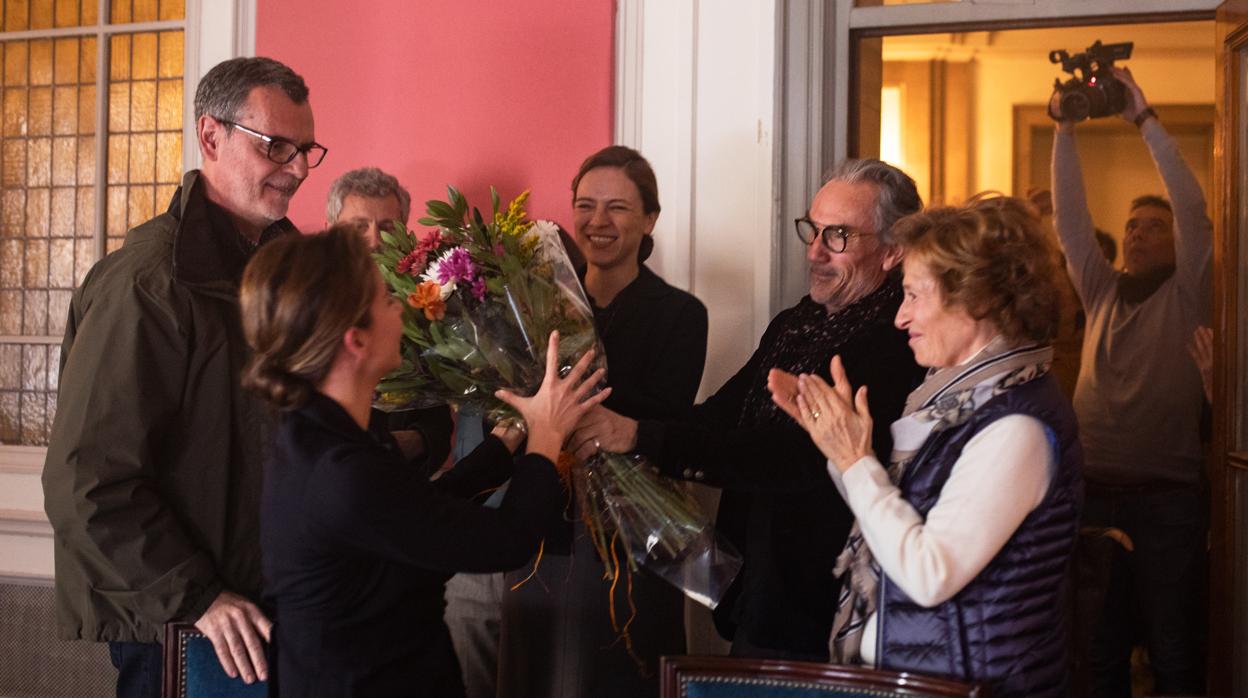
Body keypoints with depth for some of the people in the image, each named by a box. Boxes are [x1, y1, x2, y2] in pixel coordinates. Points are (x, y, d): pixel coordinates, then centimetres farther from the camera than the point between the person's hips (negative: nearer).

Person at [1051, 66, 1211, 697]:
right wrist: (1065, 131, -5)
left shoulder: (1186, 295, 2)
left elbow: (1192, 206, -10)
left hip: (1165, 499, -4)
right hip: (1093, 494, 4)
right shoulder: (1103, 293, 12)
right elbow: (1069, 219, 4)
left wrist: (1144, 118, -13)